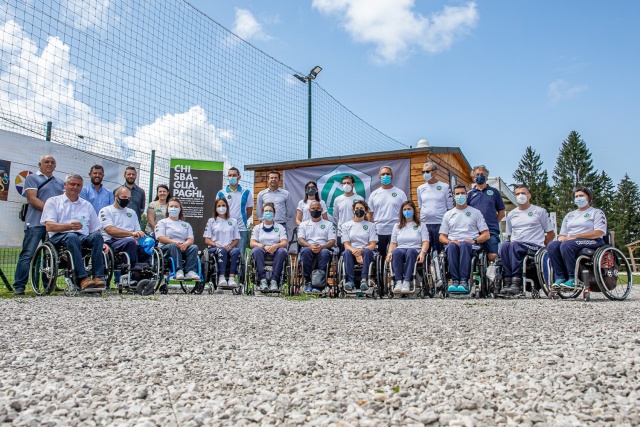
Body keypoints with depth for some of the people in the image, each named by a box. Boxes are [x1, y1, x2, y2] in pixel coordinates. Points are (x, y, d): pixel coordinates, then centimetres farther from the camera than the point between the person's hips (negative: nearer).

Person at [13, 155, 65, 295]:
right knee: (28, 254, -7)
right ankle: (19, 286, -4)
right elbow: (32, 199, -6)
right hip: (36, 222, -5)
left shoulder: (60, 182, 21)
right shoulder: (32, 178, 5)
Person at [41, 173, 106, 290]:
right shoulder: (53, 201, 15)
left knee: (97, 236, -31)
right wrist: (69, 226, -20)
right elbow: (49, 226, -1)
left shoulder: (87, 205, 26)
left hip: (84, 238, 3)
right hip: (59, 238, -3)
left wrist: (101, 243, -2)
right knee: (72, 237, -38)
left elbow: (95, 230, 20)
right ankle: (82, 278, -45)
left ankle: (98, 276, -39)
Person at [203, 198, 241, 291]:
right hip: (214, 248, -1)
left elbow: (236, 239, 14)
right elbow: (207, 240, 9)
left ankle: (231, 278, -42)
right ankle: (221, 278, -46)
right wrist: (217, 245, -11)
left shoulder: (233, 221, 21)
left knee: (236, 251, -35)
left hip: (229, 248, 1)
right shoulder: (211, 221, 18)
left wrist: (230, 246, -8)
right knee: (222, 250, -37)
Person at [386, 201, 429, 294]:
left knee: (410, 252, -39)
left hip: (415, 250, -1)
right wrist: (390, 253, -5)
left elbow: (425, 242, 6)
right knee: (396, 252, -36)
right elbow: (393, 243, 17)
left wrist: (422, 253, -15)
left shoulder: (421, 225, 19)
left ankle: (407, 282, -46)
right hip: (401, 249, 2)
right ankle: (398, 282, -43)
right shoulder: (397, 226, 26)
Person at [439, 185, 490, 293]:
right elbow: (442, 237, 17)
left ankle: (464, 281, -44)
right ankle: (455, 280, -42)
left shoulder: (475, 212, 18)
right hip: (452, 243, 2)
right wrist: (450, 241, -7)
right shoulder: (448, 214, 23)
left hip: (471, 246, -1)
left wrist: (474, 240, -9)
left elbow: (486, 235, 11)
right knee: (452, 246, -36)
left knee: (464, 245, -38)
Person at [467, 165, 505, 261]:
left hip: (491, 231, -1)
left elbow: (501, 212, 13)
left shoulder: (494, 192, 11)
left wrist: (493, 223, 3)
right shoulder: (470, 193, 12)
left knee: (493, 256, -14)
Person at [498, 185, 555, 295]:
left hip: (534, 246, -3)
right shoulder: (511, 214, 23)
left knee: (514, 246, -35)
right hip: (515, 247, 4)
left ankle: (516, 282, -42)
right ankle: (507, 282, -39)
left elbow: (551, 234, 11)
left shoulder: (540, 211, 12)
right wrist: (510, 244, 5)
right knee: (504, 245, -32)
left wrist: (541, 246, 2)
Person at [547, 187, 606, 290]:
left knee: (566, 245, -36)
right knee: (552, 246, -27)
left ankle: (573, 279, -32)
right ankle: (559, 278, -30)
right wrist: (562, 237, -4)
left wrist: (575, 236, -15)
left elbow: (599, 233, -6)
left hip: (592, 242, -5)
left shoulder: (597, 213, 11)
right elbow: (562, 234, 23)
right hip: (569, 241, 5)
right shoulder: (569, 215, 28)